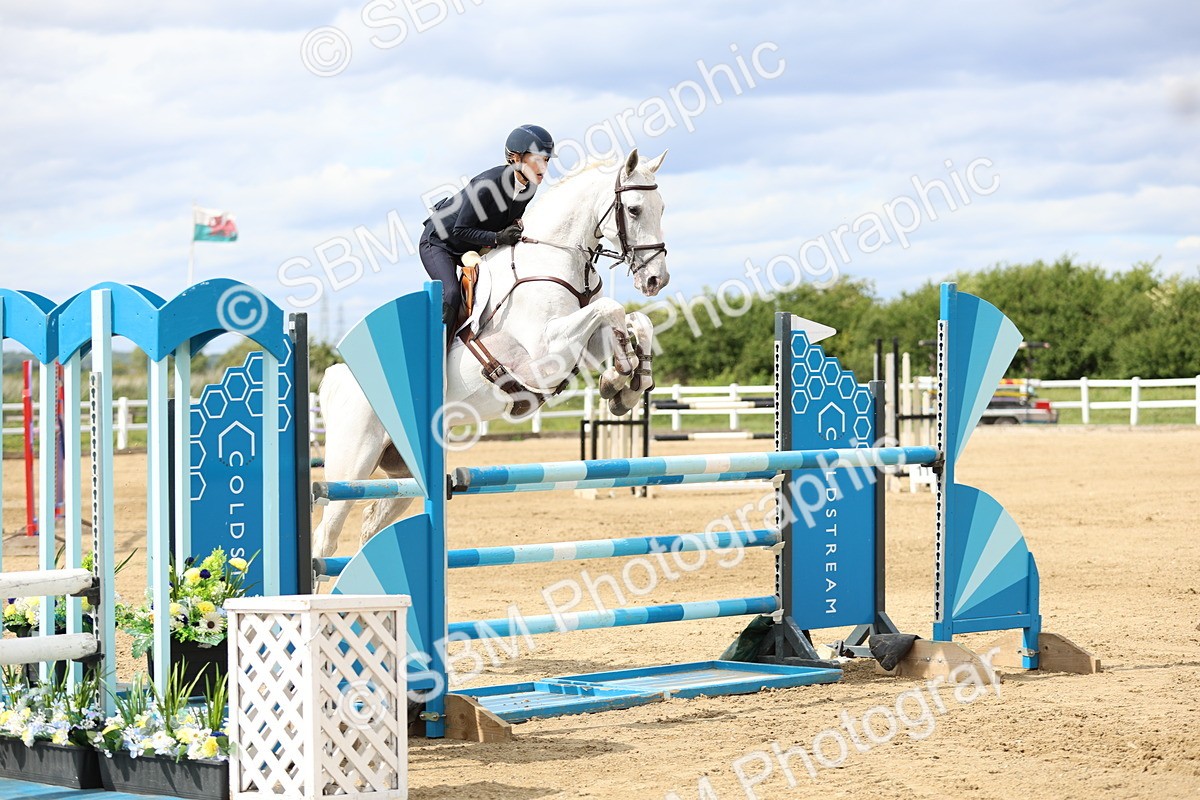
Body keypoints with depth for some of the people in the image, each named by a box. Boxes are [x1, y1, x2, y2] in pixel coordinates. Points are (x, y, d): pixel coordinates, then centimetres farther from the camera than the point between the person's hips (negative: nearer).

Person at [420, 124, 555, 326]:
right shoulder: (488, 184, -34)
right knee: (451, 295, -26)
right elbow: (460, 230, -28)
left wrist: (517, 228, -15)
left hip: (473, 249, 8)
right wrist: (498, 238, -37)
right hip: (439, 242, -8)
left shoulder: (528, 188, -11)